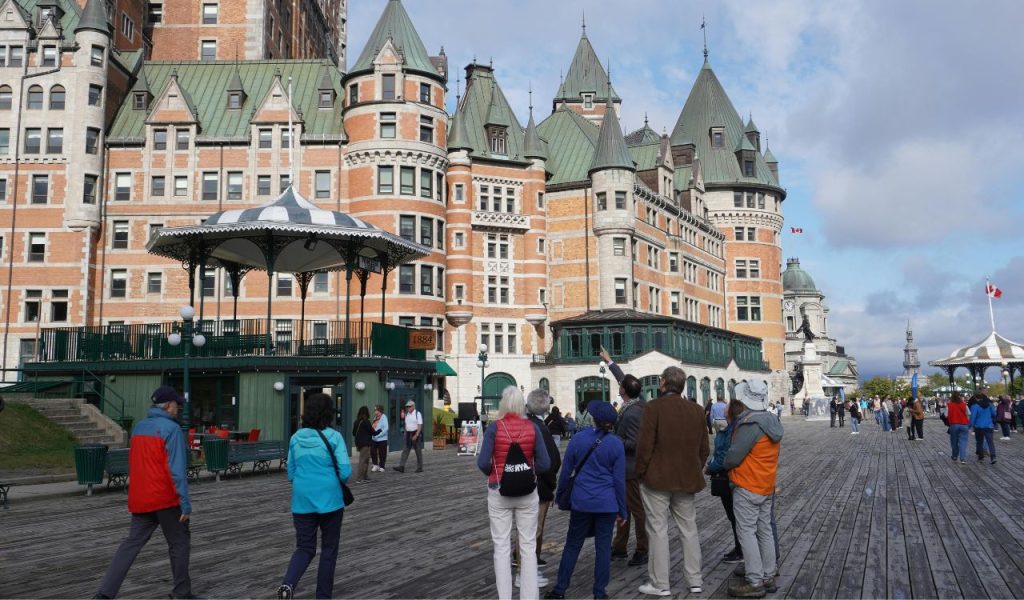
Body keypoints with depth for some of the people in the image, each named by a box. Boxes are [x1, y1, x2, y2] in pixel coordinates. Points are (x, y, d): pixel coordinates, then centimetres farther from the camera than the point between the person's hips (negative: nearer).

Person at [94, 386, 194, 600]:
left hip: (139, 499, 6)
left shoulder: (138, 428, 10)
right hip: (165, 499, -6)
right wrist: (185, 503, -18)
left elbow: (133, 463, 19)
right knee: (179, 542, 8)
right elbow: (177, 469, -19)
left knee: (131, 543, 9)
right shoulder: (171, 429, -14)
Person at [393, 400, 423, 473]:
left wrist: (416, 435, -22)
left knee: (418, 452, 3)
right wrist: (406, 434, 11)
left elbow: (420, 425, -14)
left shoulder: (418, 414, -9)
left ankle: (419, 468, 11)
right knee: (405, 451, -3)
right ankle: (401, 467, -8)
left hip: (416, 434, -6)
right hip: (408, 434, 6)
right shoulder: (407, 414, 11)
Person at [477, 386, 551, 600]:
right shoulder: (532, 427, -6)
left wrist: (493, 473, 5)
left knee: (502, 546, 7)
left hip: (499, 493, -1)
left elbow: (483, 463, -15)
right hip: (527, 493, 1)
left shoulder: (494, 428, -10)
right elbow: (544, 464, -8)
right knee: (528, 546, 9)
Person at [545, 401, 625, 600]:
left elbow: (566, 471, 2)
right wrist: (622, 510, 5)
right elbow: (619, 480, -3)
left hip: (581, 501, 1)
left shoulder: (578, 438, -4)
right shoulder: (616, 444, -6)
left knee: (572, 545, 10)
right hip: (607, 503, -1)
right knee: (603, 547, 7)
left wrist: (561, 497, 15)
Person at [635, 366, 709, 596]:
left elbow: (644, 444, -14)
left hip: (657, 479, -5)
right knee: (689, 529, 14)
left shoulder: (654, 407, -12)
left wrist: (641, 472, -3)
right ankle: (695, 581, 20)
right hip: (687, 480, 5)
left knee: (658, 530, 1)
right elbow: (704, 448, 9)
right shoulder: (696, 410, 5)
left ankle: (660, 584, 6)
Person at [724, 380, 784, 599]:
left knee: (746, 532, -3)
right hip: (766, 486, 9)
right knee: (765, 531, 14)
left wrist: (725, 464, 1)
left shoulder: (750, 425, -23)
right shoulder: (772, 422, 6)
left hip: (747, 487, -9)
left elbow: (733, 456, -20)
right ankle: (768, 577, 21)